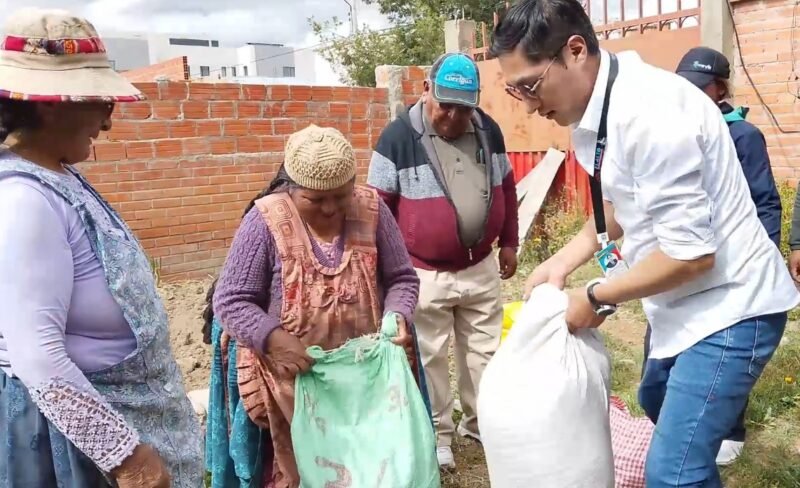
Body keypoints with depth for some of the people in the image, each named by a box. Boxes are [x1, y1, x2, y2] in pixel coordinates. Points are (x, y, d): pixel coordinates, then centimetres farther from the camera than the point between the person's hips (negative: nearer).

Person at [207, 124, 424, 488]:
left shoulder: (371, 211, -7)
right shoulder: (265, 221, -15)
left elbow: (402, 279, 2)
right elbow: (230, 302, -12)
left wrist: (397, 316, -18)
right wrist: (273, 338, -27)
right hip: (295, 379, -2)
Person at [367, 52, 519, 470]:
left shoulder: (488, 130, 1)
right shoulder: (398, 137, -14)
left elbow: (506, 189, 13)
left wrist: (509, 243, 14)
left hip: (482, 269, 5)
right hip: (425, 274, -4)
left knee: (484, 351, 17)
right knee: (430, 357, 10)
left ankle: (480, 422, 39)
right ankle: (437, 435, 30)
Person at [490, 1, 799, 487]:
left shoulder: (649, 112, -28)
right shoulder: (598, 109, -1)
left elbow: (690, 253, -27)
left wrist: (597, 297, -16)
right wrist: (565, 259, 0)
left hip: (729, 305, -9)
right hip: (687, 301, 10)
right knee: (658, 401, 29)